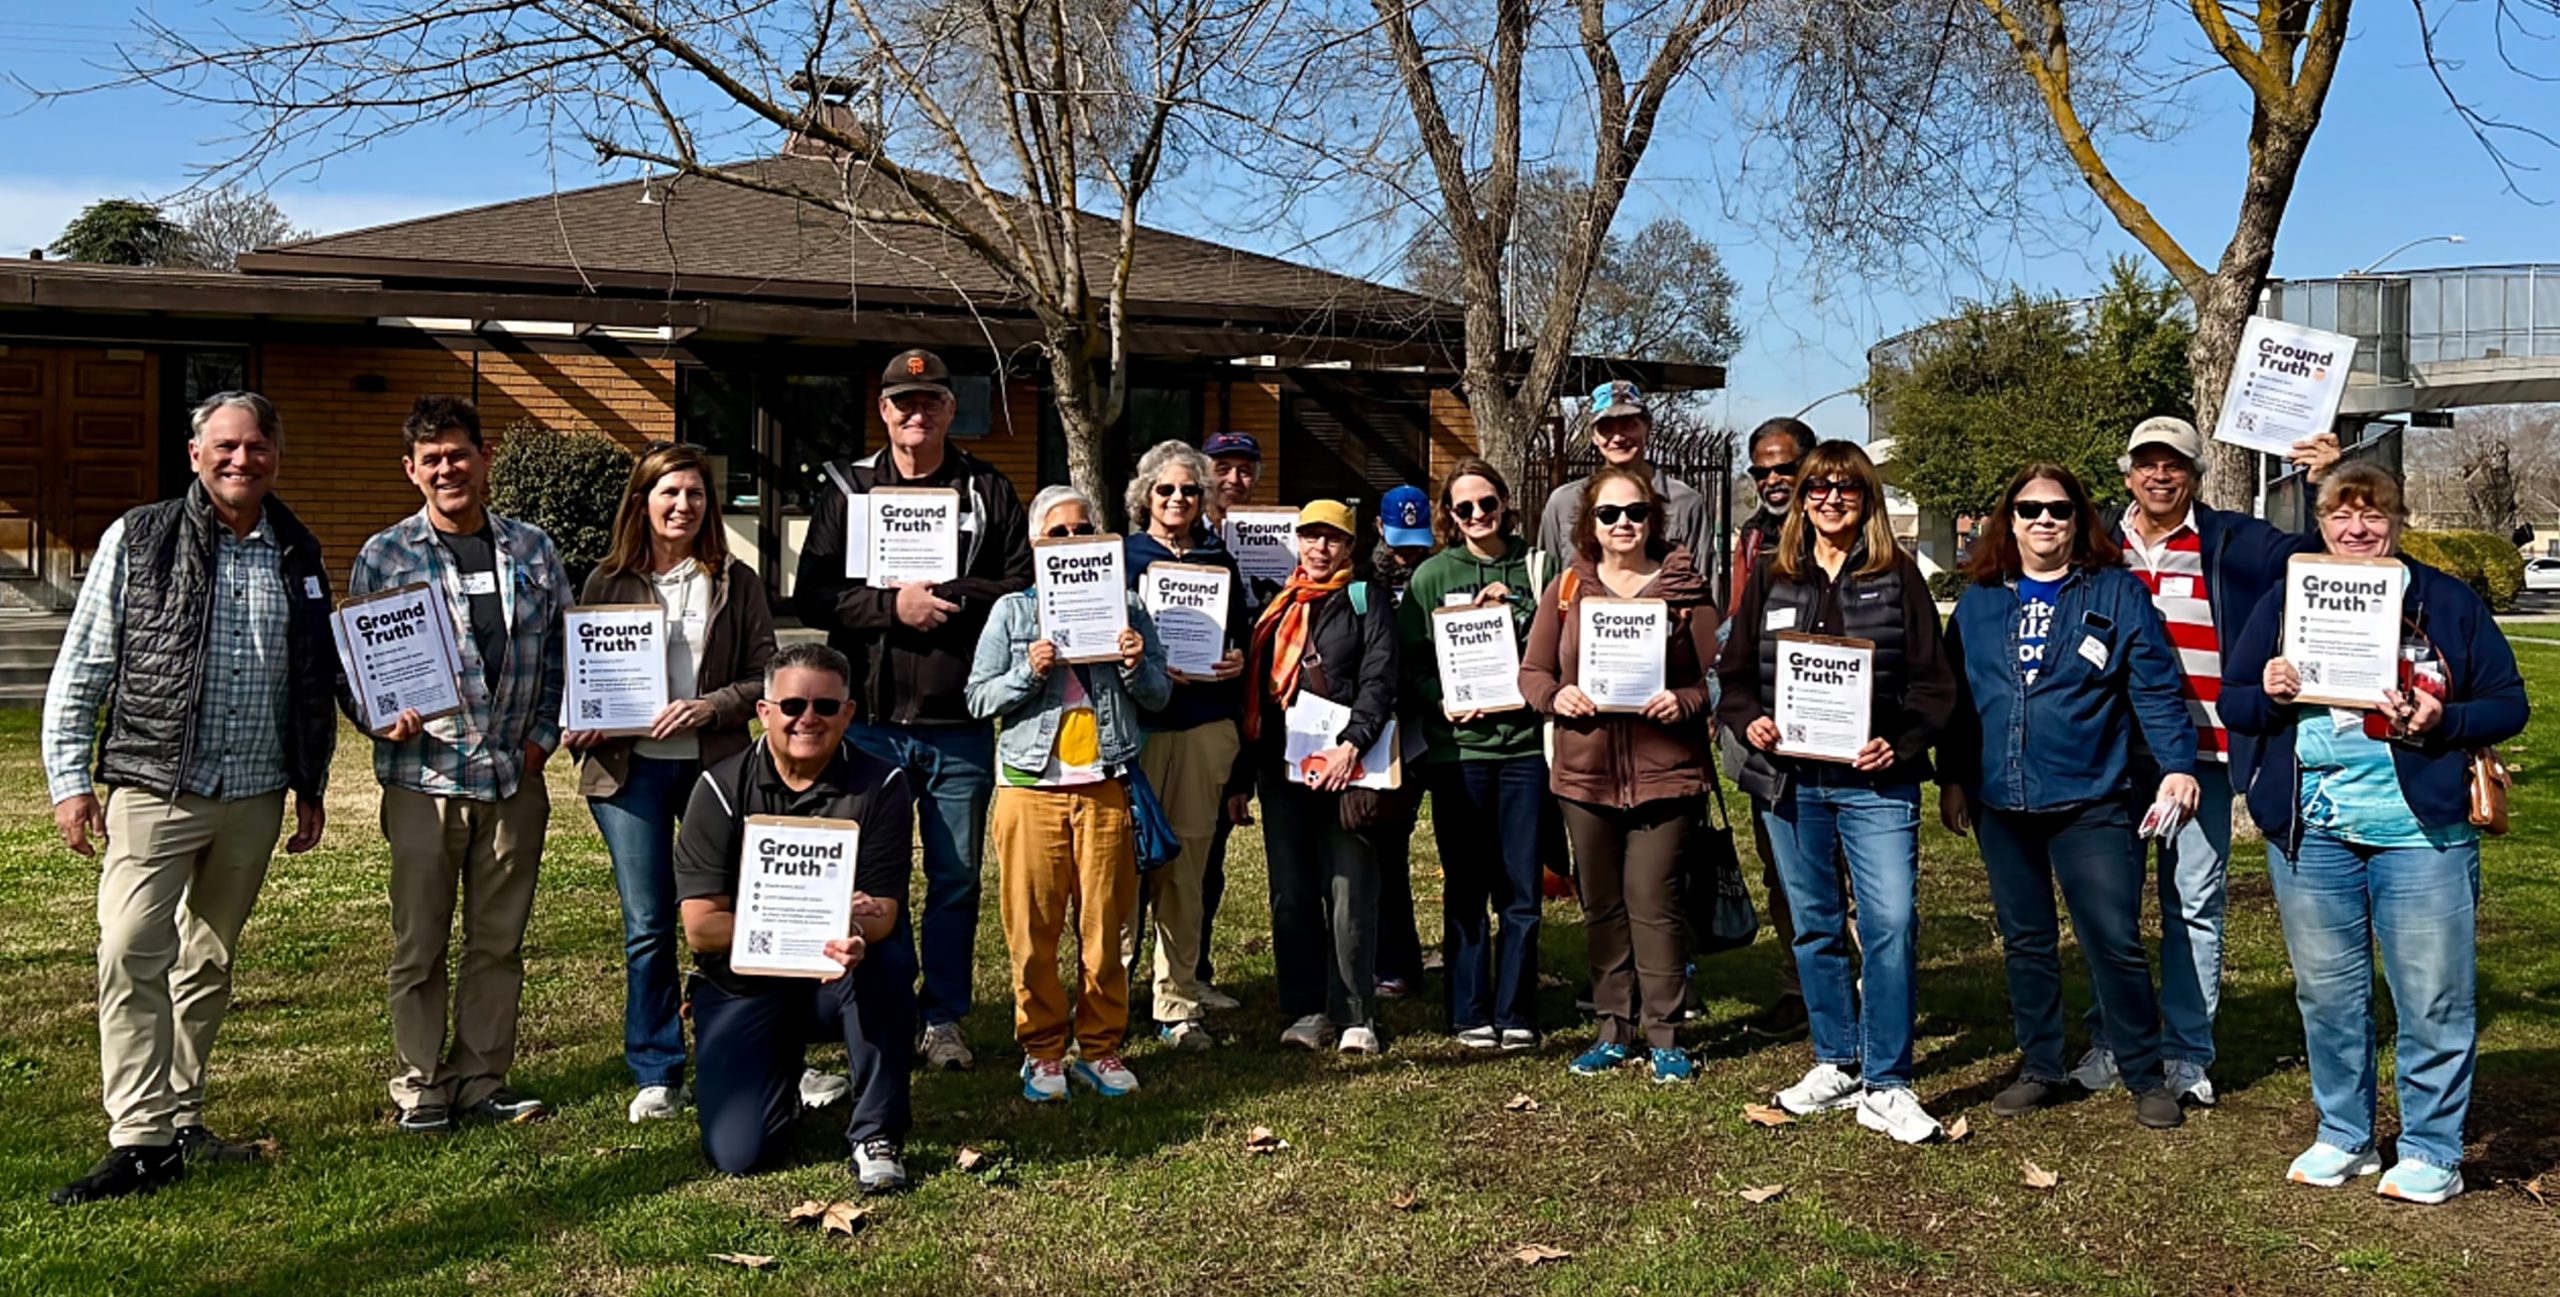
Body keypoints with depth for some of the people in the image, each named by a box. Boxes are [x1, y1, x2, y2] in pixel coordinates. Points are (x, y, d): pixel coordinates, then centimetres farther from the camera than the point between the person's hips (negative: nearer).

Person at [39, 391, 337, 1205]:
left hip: (254, 799, 4)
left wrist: (311, 787, 15)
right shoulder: (138, 539, -1)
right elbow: (80, 668, 1)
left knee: (208, 963, 12)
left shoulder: (297, 556, 9)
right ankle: (142, 1142, -6)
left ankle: (181, 1120, 23)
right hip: (155, 792, -3)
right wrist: (70, 779, -4)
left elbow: (318, 682, 16)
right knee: (132, 959, -10)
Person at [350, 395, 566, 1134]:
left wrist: (543, 735, 3)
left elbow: (561, 648, 13)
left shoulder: (531, 550, 8)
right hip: (424, 776, -2)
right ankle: (421, 1084, 19)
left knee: (499, 940, 11)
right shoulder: (385, 556, 1)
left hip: (514, 777, 3)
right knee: (419, 943, 5)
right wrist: (384, 718, -17)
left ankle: (484, 1078, 23)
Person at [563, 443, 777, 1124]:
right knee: (648, 926, 2)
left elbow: (766, 677, 2)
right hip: (630, 768, 0)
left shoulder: (736, 582, 6)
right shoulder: (607, 583, 7)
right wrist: (579, 729, -9)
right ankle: (656, 1075, 14)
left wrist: (709, 706, -14)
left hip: (717, 764, 0)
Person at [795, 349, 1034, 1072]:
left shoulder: (988, 492, 7)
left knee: (956, 878, 8)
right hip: (870, 720, 0)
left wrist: (945, 599, -13)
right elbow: (812, 597, -2)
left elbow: (1024, 589, -1)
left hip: (960, 723, 0)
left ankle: (945, 1019, 21)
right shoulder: (848, 488, 7)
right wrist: (893, 605, -15)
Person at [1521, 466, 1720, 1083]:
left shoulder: (1686, 587, 0)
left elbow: (1715, 674, 0)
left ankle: (1664, 1034, 11)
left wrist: (1684, 702, -19)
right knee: (1602, 906, 12)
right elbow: (1532, 670, 9)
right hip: (1585, 771, 3)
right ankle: (1615, 1028, 24)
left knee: (1653, 902, -3)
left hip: (1664, 771, -3)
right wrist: (1555, 695, -11)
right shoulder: (1567, 587, 7)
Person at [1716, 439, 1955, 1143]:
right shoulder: (1770, 578, 9)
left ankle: (1886, 1085, 0)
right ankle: (1835, 1064, 26)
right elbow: (1734, 671, 11)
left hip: (1874, 781, -3)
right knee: (1814, 926, 11)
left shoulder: (1898, 576, 3)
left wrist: (1900, 745, -14)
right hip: (1789, 780, 3)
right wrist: (1749, 722, -8)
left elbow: (1932, 680, 0)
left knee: (1891, 923, -10)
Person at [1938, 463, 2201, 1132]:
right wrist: (1951, 779, 10)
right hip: (2000, 803, 4)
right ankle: (2040, 1069, 24)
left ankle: (2146, 1077, 12)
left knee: (2115, 942, -3)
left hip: (2092, 801, -4)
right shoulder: (1978, 603, 10)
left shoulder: (2118, 593, 1)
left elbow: (2156, 688, -4)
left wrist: (2177, 765, -13)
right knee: (2025, 942, 12)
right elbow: (1955, 696, 13)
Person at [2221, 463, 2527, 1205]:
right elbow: (2231, 700, 10)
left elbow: (2508, 704, 3)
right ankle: (2343, 1137, 26)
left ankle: (2432, 1150, 17)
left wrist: (2443, 722, -15)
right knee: (2326, 992, 11)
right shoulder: (2286, 601, 8)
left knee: (2433, 998, 2)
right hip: (2310, 831, 2)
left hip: (2420, 831, -2)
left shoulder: (2447, 602, 3)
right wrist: (2269, 695, -11)